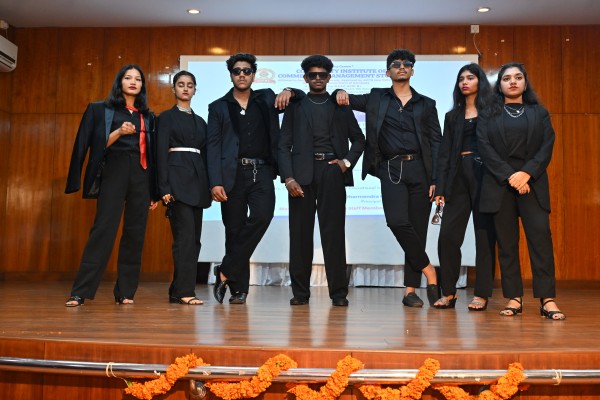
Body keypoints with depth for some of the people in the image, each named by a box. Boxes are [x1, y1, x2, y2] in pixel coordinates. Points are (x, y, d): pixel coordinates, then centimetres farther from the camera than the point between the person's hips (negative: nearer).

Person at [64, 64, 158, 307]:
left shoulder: (148, 117, 18)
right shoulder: (102, 110, 10)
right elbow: (101, 145, 1)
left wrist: (155, 191, 10)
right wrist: (119, 131, -18)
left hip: (141, 175, 3)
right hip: (113, 171, -3)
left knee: (135, 232, -2)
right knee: (104, 228, -12)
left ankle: (125, 292, 4)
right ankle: (80, 292, -9)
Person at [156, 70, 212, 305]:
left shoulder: (200, 121, 20)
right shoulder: (166, 118, 4)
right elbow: (161, 153, -4)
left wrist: (208, 185, 9)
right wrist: (164, 187, -13)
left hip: (198, 180, 6)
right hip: (177, 177, -6)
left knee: (193, 237, 4)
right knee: (186, 234, -13)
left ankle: (178, 290, 12)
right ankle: (184, 290, -9)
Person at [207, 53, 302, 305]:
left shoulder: (267, 98, 16)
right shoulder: (218, 107, 12)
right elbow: (213, 146, 4)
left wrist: (288, 91, 3)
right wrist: (215, 182, -8)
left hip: (261, 172, 1)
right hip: (232, 174, -1)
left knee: (262, 216, -22)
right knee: (234, 229, 0)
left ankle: (226, 272, -8)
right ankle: (238, 289, 10)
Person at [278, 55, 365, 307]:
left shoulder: (340, 106, 16)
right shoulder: (295, 106, 12)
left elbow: (358, 139, 20)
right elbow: (284, 145, 5)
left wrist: (348, 161, 1)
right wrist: (288, 178, -7)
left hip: (332, 172, 0)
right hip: (302, 173, 0)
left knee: (334, 232, -2)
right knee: (301, 233, 1)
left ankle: (338, 292, 4)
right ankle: (300, 292, 10)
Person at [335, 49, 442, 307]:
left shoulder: (426, 104, 14)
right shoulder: (376, 99, 15)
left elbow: (436, 143, 8)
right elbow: (347, 100, 23)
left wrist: (436, 180, -3)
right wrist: (340, 92, -3)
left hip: (420, 170, 1)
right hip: (391, 169, -1)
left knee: (418, 228, -1)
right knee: (397, 221, -21)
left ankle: (410, 290, 8)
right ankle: (428, 271, -1)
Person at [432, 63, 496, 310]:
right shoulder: (452, 116, 17)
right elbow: (444, 153, 10)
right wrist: (440, 188, 1)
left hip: (485, 176, -3)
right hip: (458, 177, 3)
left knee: (485, 236, -1)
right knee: (447, 236, -4)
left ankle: (482, 294, 6)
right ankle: (448, 292, 6)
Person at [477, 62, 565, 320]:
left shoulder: (539, 113, 16)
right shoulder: (489, 115, 12)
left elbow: (547, 147, 5)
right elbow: (485, 148, 0)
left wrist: (526, 173, -12)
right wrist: (510, 176, -12)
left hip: (532, 182, 0)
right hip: (500, 183, 0)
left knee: (541, 236, -11)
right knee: (506, 242, -2)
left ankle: (547, 300, -10)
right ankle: (514, 299, 2)